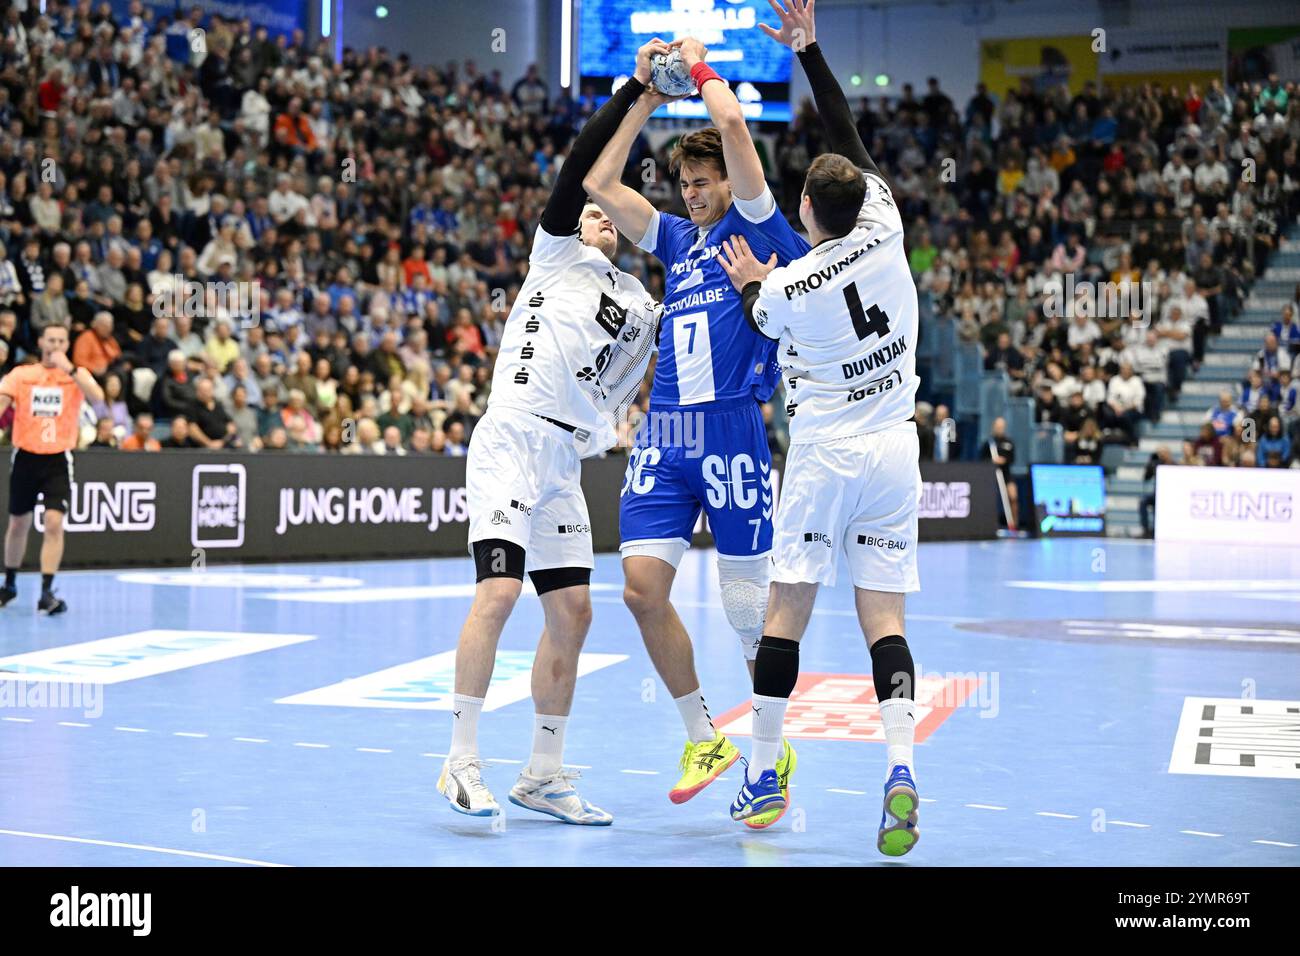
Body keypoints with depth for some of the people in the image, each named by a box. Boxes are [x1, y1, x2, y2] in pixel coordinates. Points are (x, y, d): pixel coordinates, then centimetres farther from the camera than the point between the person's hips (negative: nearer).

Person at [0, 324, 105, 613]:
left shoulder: (77, 374, -1)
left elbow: (97, 397, -20)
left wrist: (69, 369, -27)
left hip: (57, 460, -2)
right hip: (25, 457, 2)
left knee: (54, 524, -16)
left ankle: (47, 593, -13)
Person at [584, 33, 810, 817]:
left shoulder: (758, 230, 3)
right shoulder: (679, 240, 21)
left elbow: (732, 123, -7)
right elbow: (600, 186, 22)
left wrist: (699, 68, 10)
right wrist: (648, 98, 20)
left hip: (733, 430, -6)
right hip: (664, 435, 6)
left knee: (749, 605, -1)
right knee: (643, 586, -6)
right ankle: (704, 738, 9)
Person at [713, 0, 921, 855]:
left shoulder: (786, 288, -11)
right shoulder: (886, 232, -4)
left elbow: (765, 324, 14)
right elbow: (850, 137, 7)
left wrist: (749, 282, 32)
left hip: (825, 454, -3)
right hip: (895, 449, 3)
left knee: (788, 610, 6)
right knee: (884, 617, 2)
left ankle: (764, 773, 11)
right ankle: (901, 768, -15)